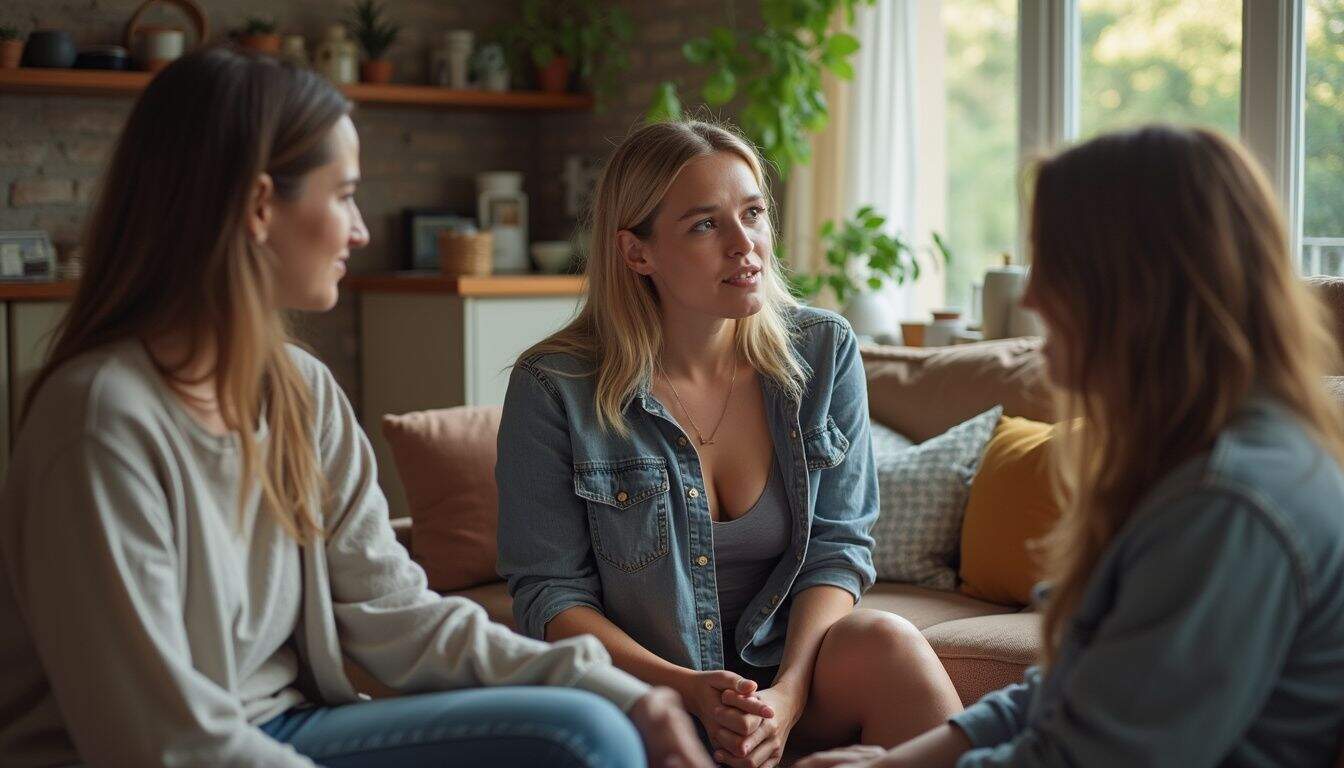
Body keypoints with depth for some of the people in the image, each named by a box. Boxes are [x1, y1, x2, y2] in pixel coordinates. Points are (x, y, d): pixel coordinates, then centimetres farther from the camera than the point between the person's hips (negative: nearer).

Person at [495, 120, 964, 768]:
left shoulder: (824, 351, 1)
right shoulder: (554, 388, -9)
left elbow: (838, 544, -1)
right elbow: (549, 592, -6)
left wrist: (788, 692, -18)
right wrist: (686, 688, -21)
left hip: (795, 665, 2)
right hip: (639, 686, -2)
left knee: (885, 640, -28)